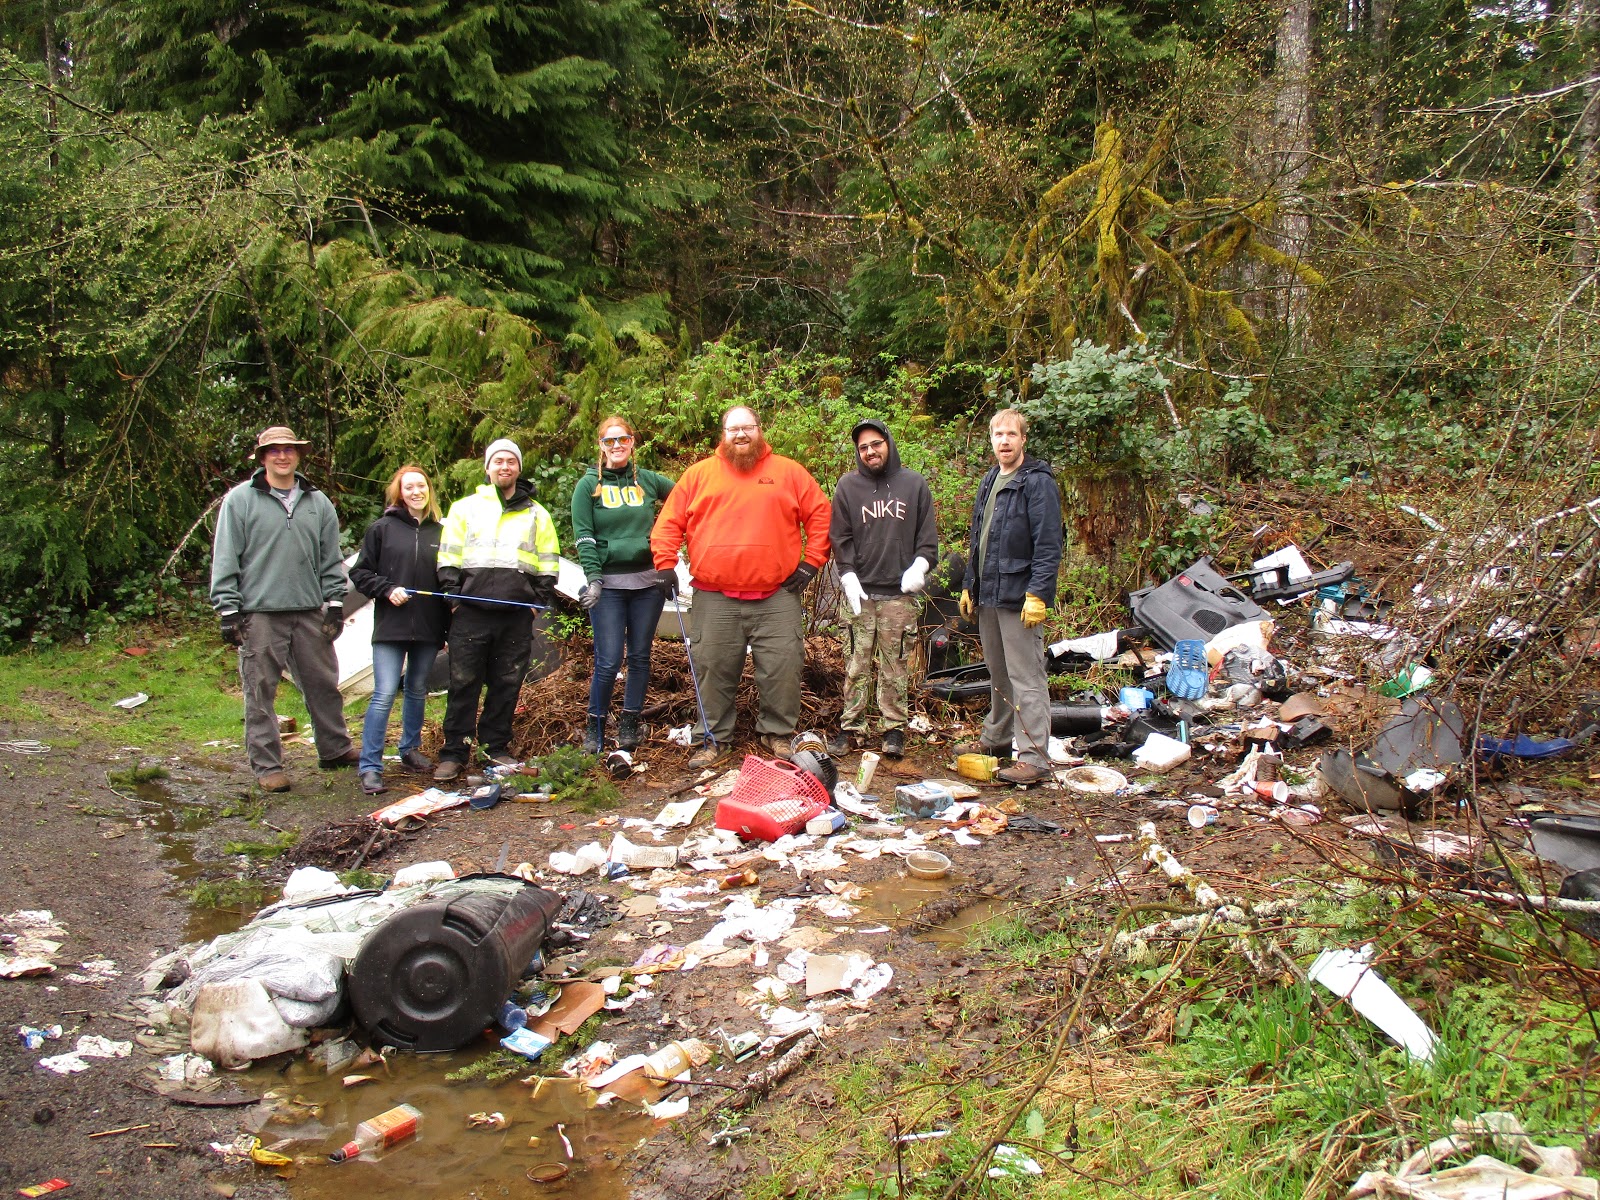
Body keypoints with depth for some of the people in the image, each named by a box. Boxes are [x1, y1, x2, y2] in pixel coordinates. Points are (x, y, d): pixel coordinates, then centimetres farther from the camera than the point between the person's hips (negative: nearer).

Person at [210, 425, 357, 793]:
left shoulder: (318, 503, 11)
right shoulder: (240, 500, 0)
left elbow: (331, 559, 14)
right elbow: (225, 560, -1)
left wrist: (335, 602, 8)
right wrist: (228, 610, -6)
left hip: (310, 611, 3)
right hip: (259, 613, -3)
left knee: (323, 684, 10)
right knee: (261, 692, 1)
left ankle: (335, 749, 24)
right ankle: (266, 765, 9)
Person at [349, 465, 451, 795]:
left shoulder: (440, 532, 6)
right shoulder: (382, 529, 1)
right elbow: (360, 573, 4)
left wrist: (448, 626, 5)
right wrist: (387, 590, -12)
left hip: (429, 628, 3)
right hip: (391, 627, -3)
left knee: (417, 691, 15)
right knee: (384, 694, -9)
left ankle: (410, 750, 31)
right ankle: (370, 766, -5)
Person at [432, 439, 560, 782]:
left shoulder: (536, 513, 16)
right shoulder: (465, 507, 12)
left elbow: (548, 561, 15)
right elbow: (448, 557, 9)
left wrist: (540, 599, 5)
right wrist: (452, 593, -2)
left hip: (517, 613, 2)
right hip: (471, 611, -1)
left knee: (507, 683, 5)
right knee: (463, 683, -1)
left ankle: (497, 747, 17)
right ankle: (453, 753, 5)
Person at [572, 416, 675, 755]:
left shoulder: (648, 480, 9)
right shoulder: (589, 485, 4)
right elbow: (583, 536, -3)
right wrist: (593, 578, -14)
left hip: (647, 582, 3)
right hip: (608, 584, -3)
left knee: (640, 656, 7)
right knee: (608, 660, -6)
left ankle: (629, 724, 19)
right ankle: (595, 725, 11)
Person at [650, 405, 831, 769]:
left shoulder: (789, 472, 7)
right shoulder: (699, 474, 9)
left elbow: (820, 515, 8)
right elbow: (670, 522, 10)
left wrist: (811, 561, 1)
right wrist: (665, 563, -1)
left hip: (777, 597, 0)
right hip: (715, 597, 1)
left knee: (783, 667, 0)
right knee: (714, 669, 6)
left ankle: (776, 732, 18)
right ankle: (714, 738, 19)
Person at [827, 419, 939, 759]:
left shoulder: (914, 484, 9)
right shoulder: (848, 486, 8)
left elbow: (928, 534, 9)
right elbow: (840, 538, 6)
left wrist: (920, 565, -7)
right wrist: (847, 576, -6)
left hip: (900, 593, 0)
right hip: (859, 592, 0)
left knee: (896, 667, 3)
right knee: (856, 666, 1)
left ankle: (894, 728, 11)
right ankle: (850, 726, 9)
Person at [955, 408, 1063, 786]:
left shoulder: (1037, 482, -10)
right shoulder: (990, 481, 16)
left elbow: (1048, 545, -16)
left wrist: (1038, 594, -21)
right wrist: (969, 585, 19)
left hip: (1019, 596, -8)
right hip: (988, 596, 8)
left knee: (1026, 678, -7)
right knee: (998, 675, 19)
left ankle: (1035, 757, -5)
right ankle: (996, 738, 32)